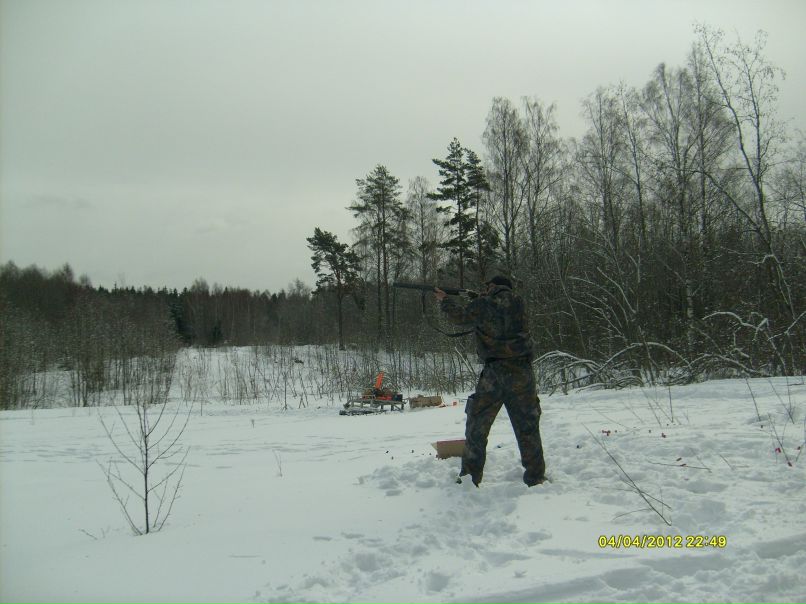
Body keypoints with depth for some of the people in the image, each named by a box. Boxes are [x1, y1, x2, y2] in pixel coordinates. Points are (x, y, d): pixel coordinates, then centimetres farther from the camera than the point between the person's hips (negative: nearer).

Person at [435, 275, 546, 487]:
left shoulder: (482, 304, 0)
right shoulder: (517, 302, 6)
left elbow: (459, 316, 18)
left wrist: (446, 300, 35)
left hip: (494, 373, -2)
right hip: (522, 371, 2)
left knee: (476, 425, 9)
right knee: (527, 426, 10)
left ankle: (471, 476, 11)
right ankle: (535, 476, 13)